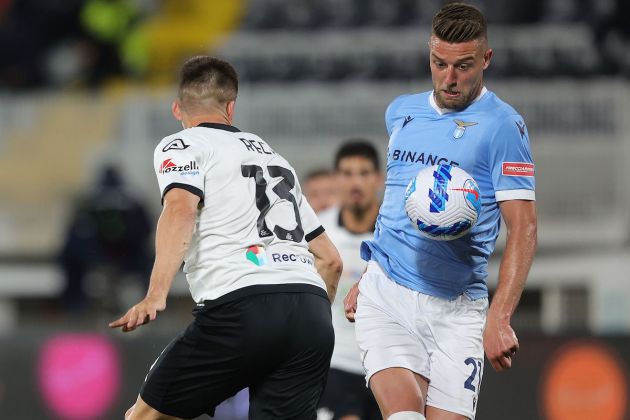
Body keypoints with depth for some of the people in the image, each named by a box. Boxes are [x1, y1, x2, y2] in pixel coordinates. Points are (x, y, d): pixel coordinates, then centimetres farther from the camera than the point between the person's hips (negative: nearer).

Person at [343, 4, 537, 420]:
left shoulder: (503, 125, -3)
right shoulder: (400, 112, 14)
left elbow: (523, 229, -9)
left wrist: (499, 317, -20)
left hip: (456, 310, -3)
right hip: (385, 295, 3)